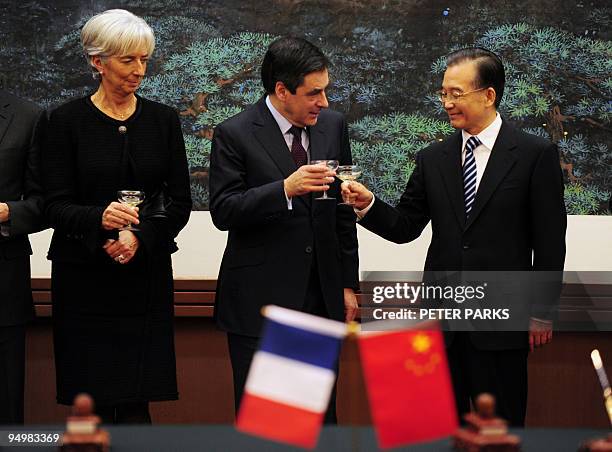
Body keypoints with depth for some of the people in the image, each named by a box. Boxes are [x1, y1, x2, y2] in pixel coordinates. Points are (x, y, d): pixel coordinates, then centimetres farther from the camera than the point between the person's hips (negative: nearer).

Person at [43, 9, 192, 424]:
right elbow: (56, 206, -5)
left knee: (135, 405, -3)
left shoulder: (163, 120, 7)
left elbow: (180, 203, 6)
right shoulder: (68, 121, -1)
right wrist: (100, 219, -25)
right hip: (84, 280, -2)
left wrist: (139, 236, -11)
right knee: (93, 405, -2)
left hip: (146, 277, 2)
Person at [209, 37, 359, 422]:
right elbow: (223, 212, -13)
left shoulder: (333, 126, 7)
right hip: (260, 301, -4)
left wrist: (348, 284, 12)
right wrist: (286, 189, -27)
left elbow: (342, 209, 13)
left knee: (323, 415, 8)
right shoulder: (235, 134, -8)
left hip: (321, 296, 4)